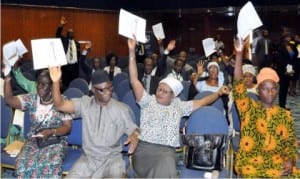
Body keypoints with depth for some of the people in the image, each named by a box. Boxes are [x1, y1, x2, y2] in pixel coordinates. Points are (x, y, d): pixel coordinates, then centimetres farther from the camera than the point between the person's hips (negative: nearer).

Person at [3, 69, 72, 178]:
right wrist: (7, 79, -19)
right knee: (23, 163, -29)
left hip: (55, 141, -2)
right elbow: (9, 100, -8)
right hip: (34, 140, 3)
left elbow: (67, 127, -5)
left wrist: (51, 132, -23)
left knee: (51, 164, -34)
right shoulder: (32, 99, 5)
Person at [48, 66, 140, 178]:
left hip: (112, 158, -2)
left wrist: (134, 136, -25)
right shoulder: (85, 103, 0)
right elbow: (60, 105, -8)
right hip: (88, 158, 2)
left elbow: (134, 130, 1)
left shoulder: (122, 109, -3)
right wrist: (56, 82, -23)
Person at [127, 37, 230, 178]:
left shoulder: (179, 106, 20)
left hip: (167, 150, 3)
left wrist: (218, 93, 7)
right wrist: (132, 51, -3)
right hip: (145, 147, -3)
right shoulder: (148, 101, 11)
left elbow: (201, 102, 22)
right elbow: (134, 80, 2)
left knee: (166, 165, -25)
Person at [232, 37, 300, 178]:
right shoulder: (249, 108, 5)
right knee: (252, 174, -32)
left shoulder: (285, 115, 13)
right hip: (250, 161, -2)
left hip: (278, 163, 3)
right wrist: (239, 53, -17)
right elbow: (238, 86, -9)